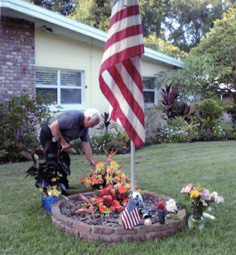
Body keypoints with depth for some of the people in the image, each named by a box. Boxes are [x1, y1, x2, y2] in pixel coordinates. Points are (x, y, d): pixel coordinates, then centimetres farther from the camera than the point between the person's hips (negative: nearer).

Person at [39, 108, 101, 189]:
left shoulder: (85, 127, 1)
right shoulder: (73, 117, -28)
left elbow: (86, 145, 5)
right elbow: (53, 126, -31)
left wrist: (92, 162, 2)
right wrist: (63, 144, -25)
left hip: (60, 138, 10)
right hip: (48, 135, -10)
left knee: (65, 161, 10)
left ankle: (64, 188, 21)